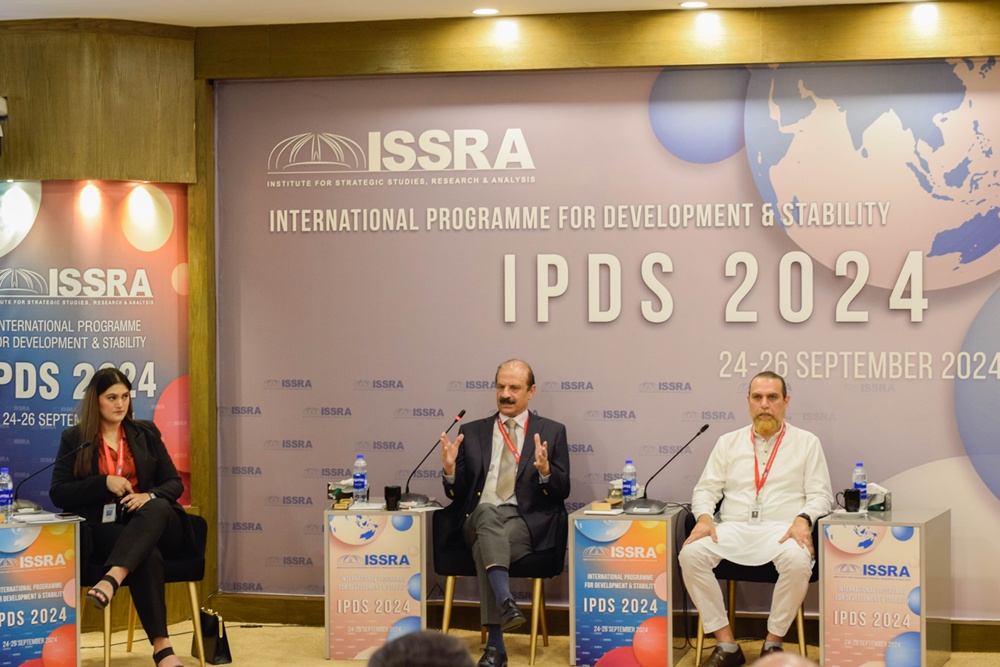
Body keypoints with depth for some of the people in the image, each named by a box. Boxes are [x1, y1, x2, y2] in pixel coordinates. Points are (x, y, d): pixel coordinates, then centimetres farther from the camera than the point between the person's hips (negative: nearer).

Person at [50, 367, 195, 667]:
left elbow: (174, 483, 12)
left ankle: (111, 580, -56)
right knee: (149, 555, -37)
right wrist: (104, 483, -11)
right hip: (104, 528, -2)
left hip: (154, 523, 2)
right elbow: (58, 493, 2)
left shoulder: (146, 433, 15)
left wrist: (150, 495, -12)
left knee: (157, 507, -38)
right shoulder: (74, 439, 8)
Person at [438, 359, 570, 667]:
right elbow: (457, 494, 15)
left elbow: (562, 491, 6)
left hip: (528, 524, -1)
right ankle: (506, 602, -52)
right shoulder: (472, 432, 17)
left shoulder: (552, 432, 13)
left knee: (484, 547, -35)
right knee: (487, 511, -38)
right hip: (478, 520, 1)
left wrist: (545, 471, -16)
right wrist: (450, 469, -8)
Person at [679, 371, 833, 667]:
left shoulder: (807, 442, 11)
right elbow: (705, 489, 14)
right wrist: (704, 517, -8)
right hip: (733, 529, 2)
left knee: (798, 562, -38)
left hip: (782, 529, -2)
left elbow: (820, 494, 5)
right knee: (691, 554, -28)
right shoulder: (728, 442, 17)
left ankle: (773, 642, -15)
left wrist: (803, 520, -16)